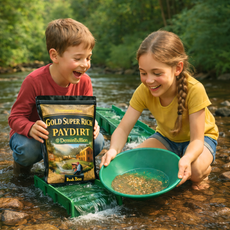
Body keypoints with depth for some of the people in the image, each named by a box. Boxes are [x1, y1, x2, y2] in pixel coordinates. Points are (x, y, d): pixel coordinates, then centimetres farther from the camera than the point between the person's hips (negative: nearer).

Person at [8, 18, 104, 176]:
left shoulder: (84, 82, -12)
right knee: (26, 149, -37)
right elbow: (16, 117, -20)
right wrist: (31, 128, -43)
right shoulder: (35, 81, -25)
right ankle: (23, 162, 5)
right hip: (39, 136, -3)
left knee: (97, 141, -20)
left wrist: (92, 125, -31)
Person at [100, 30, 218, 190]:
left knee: (194, 169, -36)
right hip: (167, 137, 4)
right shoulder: (144, 91, -22)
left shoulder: (194, 90, -33)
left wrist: (187, 158, -54)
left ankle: (205, 168, 1)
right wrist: (114, 150, -45)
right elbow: (123, 128, -23)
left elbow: (197, 140, -31)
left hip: (201, 137, -3)